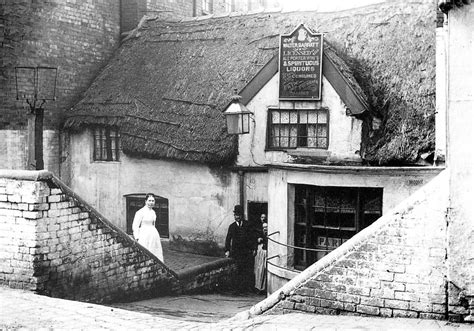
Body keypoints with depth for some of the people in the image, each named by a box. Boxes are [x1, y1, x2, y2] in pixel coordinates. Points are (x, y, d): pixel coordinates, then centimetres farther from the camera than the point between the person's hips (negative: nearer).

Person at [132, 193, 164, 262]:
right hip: (144, 236, -7)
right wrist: (137, 238, -12)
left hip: (154, 235, 7)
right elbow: (135, 226, -10)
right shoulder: (140, 212, -10)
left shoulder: (153, 212, 12)